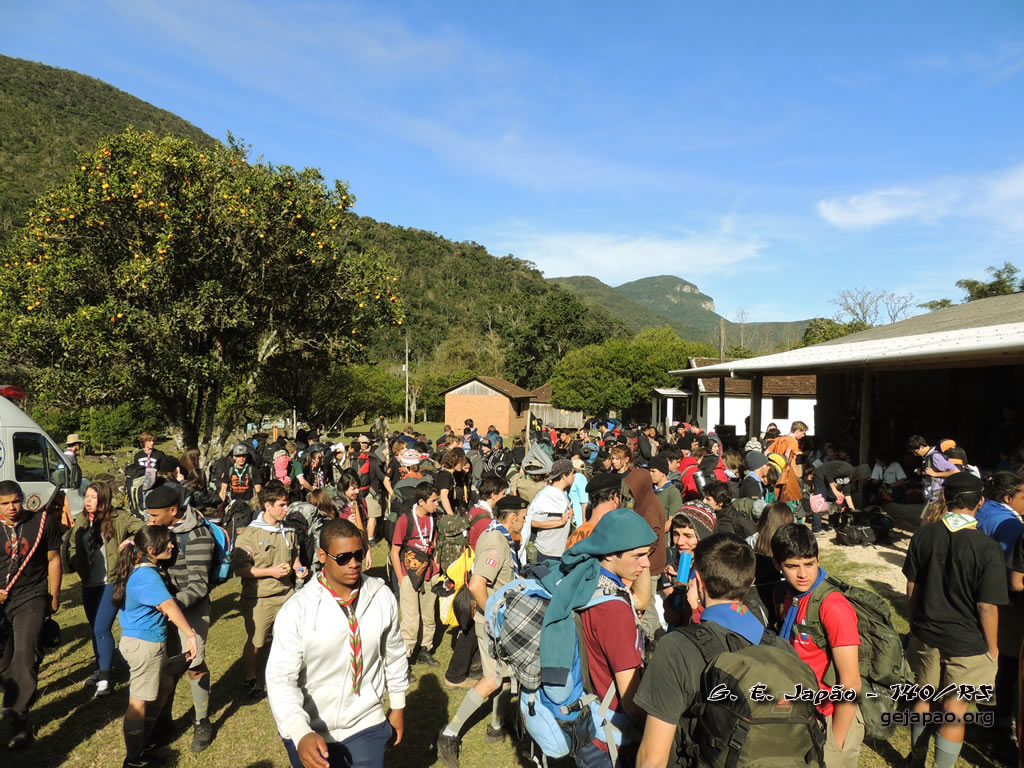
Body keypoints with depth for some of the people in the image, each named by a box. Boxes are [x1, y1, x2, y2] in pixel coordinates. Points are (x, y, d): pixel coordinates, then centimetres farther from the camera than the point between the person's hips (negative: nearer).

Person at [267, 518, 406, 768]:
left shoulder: (382, 596, -11)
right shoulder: (296, 611, -19)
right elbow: (281, 678, -21)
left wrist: (398, 706, 12)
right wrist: (300, 734, -34)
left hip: (368, 724, 2)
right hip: (312, 731, -1)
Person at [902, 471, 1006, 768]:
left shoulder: (923, 535, -8)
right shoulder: (987, 549, -20)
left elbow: (911, 588, 1)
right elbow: (987, 607, -15)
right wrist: (993, 648, 0)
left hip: (925, 635, 4)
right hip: (967, 643, -4)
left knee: (924, 698, 20)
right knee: (955, 711, 10)